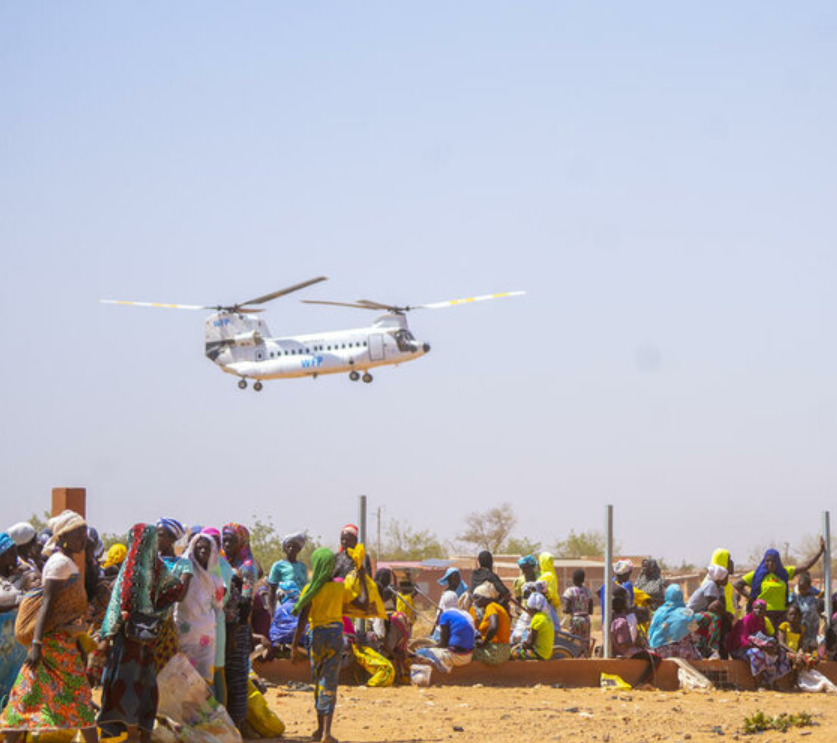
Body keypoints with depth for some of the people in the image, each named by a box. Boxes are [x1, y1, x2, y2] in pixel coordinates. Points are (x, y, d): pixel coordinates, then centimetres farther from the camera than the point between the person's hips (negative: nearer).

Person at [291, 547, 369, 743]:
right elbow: (363, 605, 4)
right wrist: (362, 581, 13)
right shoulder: (340, 588, -1)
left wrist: (294, 646, -6)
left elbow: (302, 620, -10)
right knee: (330, 682, 0)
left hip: (317, 634, -1)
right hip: (336, 633, 1)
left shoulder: (310, 590, -7)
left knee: (318, 680, 15)